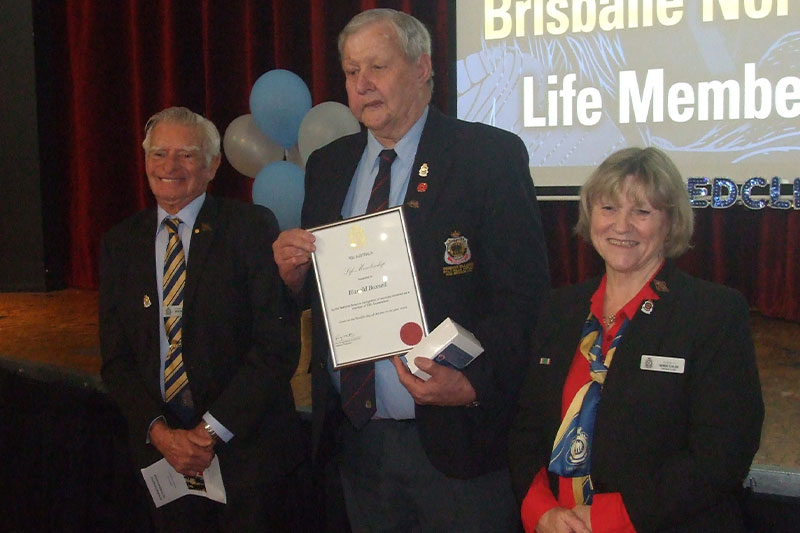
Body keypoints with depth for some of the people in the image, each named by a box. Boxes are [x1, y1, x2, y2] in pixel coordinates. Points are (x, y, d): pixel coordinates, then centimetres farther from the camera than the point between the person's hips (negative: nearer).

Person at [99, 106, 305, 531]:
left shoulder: (252, 227, -7)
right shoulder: (120, 243, 6)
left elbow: (278, 344, -12)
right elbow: (116, 359, 5)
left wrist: (212, 430, -14)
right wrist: (160, 432, -9)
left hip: (247, 451, -3)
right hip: (160, 450, 3)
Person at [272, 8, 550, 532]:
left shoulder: (491, 154, -6)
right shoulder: (328, 165, 11)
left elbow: (523, 292, -12)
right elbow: (314, 292, 14)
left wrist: (471, 382, -23)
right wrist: (293, 271, -7)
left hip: (453, 435, -4)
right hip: (356, 438, 5)